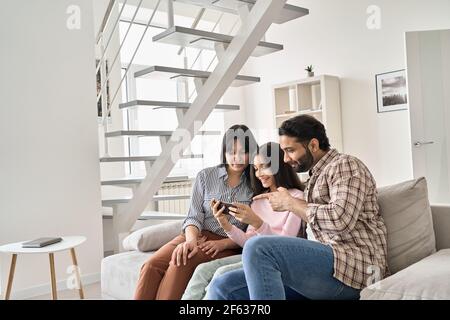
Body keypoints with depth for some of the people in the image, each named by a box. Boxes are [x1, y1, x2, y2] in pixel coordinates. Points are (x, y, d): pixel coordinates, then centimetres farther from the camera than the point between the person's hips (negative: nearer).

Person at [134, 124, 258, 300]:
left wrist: (222, 244, -15)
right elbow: (194, 217, 1)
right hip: (197, 236, 3)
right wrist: (190, 240, -21)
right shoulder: (205, 176, 7)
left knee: (181, 263, -32)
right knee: (152, 265, -25)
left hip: (229, 245, -2)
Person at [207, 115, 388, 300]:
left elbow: (341, 220, -18)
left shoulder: (345, 165, -1)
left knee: (258, 248, -30)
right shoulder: (316, 176, 25)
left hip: (353, 264, -8)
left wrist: (290, 203, -6)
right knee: (223, 287, -7)